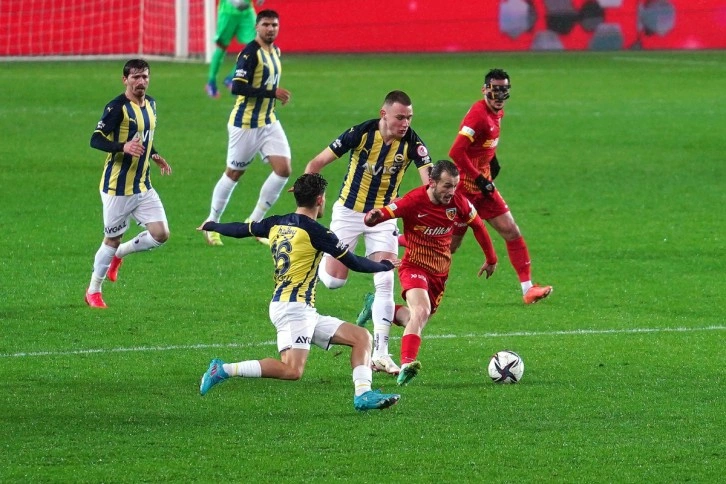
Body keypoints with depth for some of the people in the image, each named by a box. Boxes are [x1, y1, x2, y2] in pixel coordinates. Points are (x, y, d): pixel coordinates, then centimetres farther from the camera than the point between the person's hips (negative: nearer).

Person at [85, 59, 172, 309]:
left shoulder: (150, 104, 8)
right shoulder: (117, 107, -16)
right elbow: (96, 139, -20)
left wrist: (155, 155, 11)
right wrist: (123, 147, -35)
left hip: (143, 185, 7)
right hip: (118, 187, -7)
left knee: (160, 234, -4)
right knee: (112, 239, 2)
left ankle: (119, 253, 22)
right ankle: (93, 291, 21)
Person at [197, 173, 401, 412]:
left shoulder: (276, 224, 13)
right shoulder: (314, 231, -9)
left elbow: (241, 229, 27)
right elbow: (353, 262, -2)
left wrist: (212, 226, 48)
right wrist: (386, 265, 15)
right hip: (292, 306, -10)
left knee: (362, 337, 8)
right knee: (292, 370, -23)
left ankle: (363, 395, -3)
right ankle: (224, 370, -15)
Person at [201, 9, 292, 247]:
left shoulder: (275, 52, 9)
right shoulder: (250, 53, -18)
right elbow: (237, 87, -27)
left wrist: (275, 96, 10)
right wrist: (272, 93, -26)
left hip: (269, 122, 8)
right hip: (245, 124, -8)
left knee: (284, 169, -4)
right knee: (233, 173, 4)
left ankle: (254, 223, 8)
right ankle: (212, 224, 22)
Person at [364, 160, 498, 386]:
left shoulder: (458, 202, -7)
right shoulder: (414, 201, -21)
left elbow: (478, 225, 10)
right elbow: (382, 215, -24)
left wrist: (491, 259, 19)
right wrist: (373, 216, -50)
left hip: (440, 272, 6)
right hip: (415, 266, -6)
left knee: (419, 318, 15)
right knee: (421, 311, -30)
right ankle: (406, 365, -37)